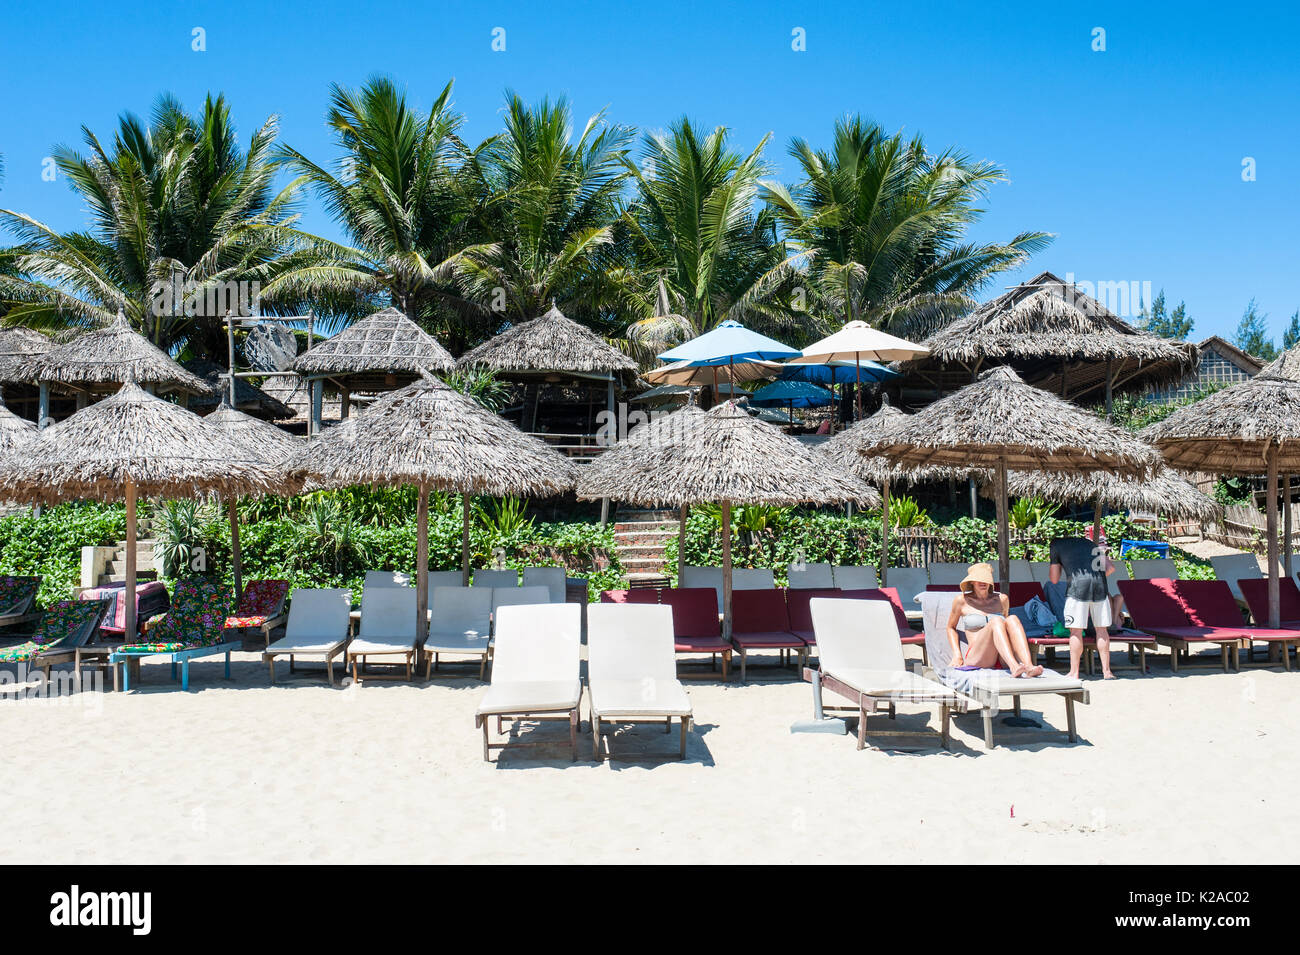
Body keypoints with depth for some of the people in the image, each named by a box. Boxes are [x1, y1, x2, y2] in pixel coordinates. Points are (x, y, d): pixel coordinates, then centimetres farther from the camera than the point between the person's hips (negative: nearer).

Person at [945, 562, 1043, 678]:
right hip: (976, 659, -3)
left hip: (1002, 661, 3)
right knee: (996, 620, -29)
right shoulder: (962, 600, 10)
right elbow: (951, 627, 20)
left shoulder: (1002, 599, 18)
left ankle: (1029, 666, -46)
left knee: (1012, 619, -24)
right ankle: (1014, 668, -51)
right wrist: (957, 655, 6)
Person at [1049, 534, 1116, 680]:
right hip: (1099, 585, 4)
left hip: (1078, 586, -4)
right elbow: (1110, 568, 18)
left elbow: (1054, 579, 17)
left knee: (1076, 631, 2)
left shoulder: (1056, 544, 16)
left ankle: (1074, 673, 5)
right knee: (1101, 629, 12)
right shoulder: (1088, 542, 28)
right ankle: (1106, 671, 16)